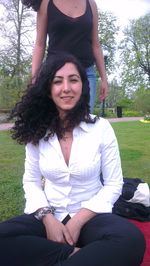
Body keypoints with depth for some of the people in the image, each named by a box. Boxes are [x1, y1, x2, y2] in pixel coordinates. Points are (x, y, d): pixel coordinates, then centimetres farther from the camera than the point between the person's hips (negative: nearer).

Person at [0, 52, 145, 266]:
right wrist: (48, 219, -14)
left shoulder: (101, 128, -7)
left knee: (131, 240, -33)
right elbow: (31, 181, 4)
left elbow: (113, 184, -4)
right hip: (49, 217, 2)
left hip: (90, 216, -1)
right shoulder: (37, 132, -1)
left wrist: (78, 221, -14)